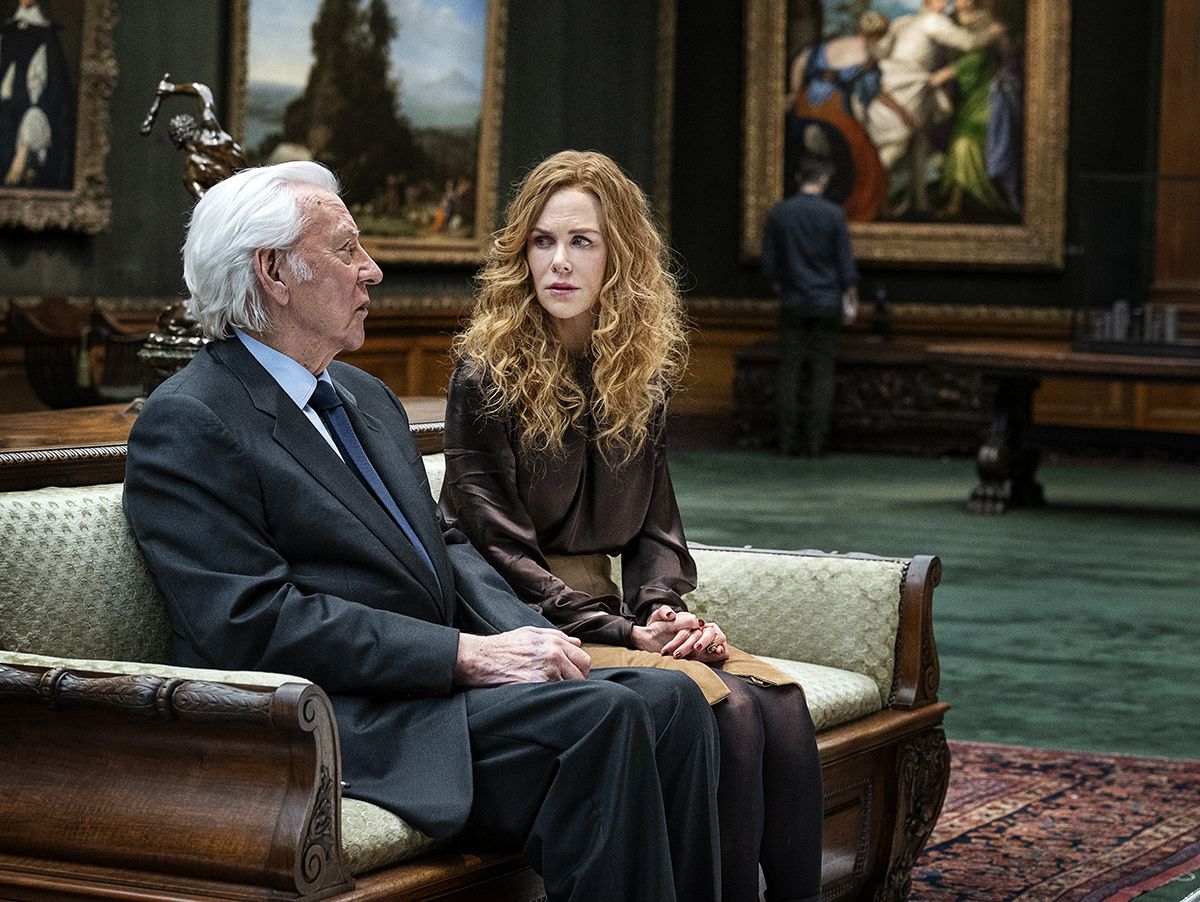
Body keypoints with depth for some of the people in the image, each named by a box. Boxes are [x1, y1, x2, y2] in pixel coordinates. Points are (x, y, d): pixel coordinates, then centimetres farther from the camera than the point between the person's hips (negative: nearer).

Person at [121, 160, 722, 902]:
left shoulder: (367, 397, 22)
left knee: (668, 698, -14)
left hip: (439, 680, 8)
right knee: (600, 716, -27)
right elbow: (254, 624, -17)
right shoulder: (188, 424, -7)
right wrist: (468, 654, -20)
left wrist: (527, 639, -1)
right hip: (334, 722, -8)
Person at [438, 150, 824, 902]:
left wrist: (663, 610, -7)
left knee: (782, 699, -20)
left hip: (614, 615, 6)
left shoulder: (644, 373, 11)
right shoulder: (488, 376, -7)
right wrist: (625, 635, -16)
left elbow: (655, 523, 14)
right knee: (725, 707, -26)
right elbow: (499, 545, -11)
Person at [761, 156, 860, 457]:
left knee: (788, 369, 5)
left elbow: (769, 263, 4)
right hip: (827, 303, -2)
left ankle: (786, 439, 2)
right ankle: (815, 439, -1)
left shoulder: (778, 213, 0)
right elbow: (846, 263, -5)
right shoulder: (833, 214, -7)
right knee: (823, 371, 2)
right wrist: (851, 300, 6)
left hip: (792, 305, 2)